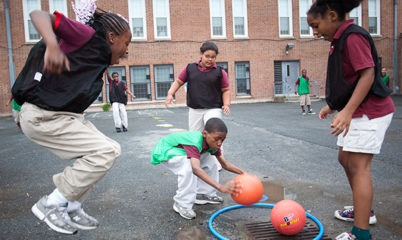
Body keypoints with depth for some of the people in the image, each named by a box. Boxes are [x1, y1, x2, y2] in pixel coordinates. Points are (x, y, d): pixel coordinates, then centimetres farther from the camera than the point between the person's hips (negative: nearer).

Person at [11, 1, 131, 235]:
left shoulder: (100, 59, 13)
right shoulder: (87, 34, -11)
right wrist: (52, 45, -38)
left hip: (67, 115, 10)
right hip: (44, 117, -10)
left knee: (108, 150, 13)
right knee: (107, 151, -15)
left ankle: (72, 208, 21)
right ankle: (51, 204, 1)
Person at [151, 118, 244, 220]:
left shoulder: (213, 143, -13)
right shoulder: (195, 142, -40)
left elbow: (225, 164, -4)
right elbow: (196, 169, -55)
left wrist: (242, 173, -18)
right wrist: (220, 187, -62)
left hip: (181, 151, 8)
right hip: (165, 151, -8)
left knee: (209, 161, 1)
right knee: (189, 167, -33)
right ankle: (182, 204, -17)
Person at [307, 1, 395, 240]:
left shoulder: (353, 36, -16)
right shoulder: (341, 40, 14)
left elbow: (367, 74, -25)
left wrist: (347, 111, -32)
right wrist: (333, 105, 23)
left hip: (369, 111, -11)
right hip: (357, 111, 11)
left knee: (358, 167, -10)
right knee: (345, 159, 18)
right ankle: (363, 210, 35)